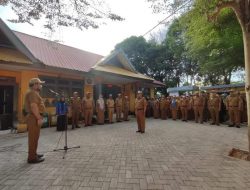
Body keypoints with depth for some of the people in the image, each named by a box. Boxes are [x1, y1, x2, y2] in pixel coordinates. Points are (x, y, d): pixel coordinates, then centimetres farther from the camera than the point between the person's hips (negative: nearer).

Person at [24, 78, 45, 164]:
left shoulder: (34, 93, 20)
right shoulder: (32, 93, -14)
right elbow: (33, 106, -24)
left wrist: (39, 117, 21)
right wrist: (39, 118, -24)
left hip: (35, 117, 11)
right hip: (34, 118, -11)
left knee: (34, 137, 17)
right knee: (33, 137, -5)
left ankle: (33, 154, 29)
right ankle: (32, 157, 3)